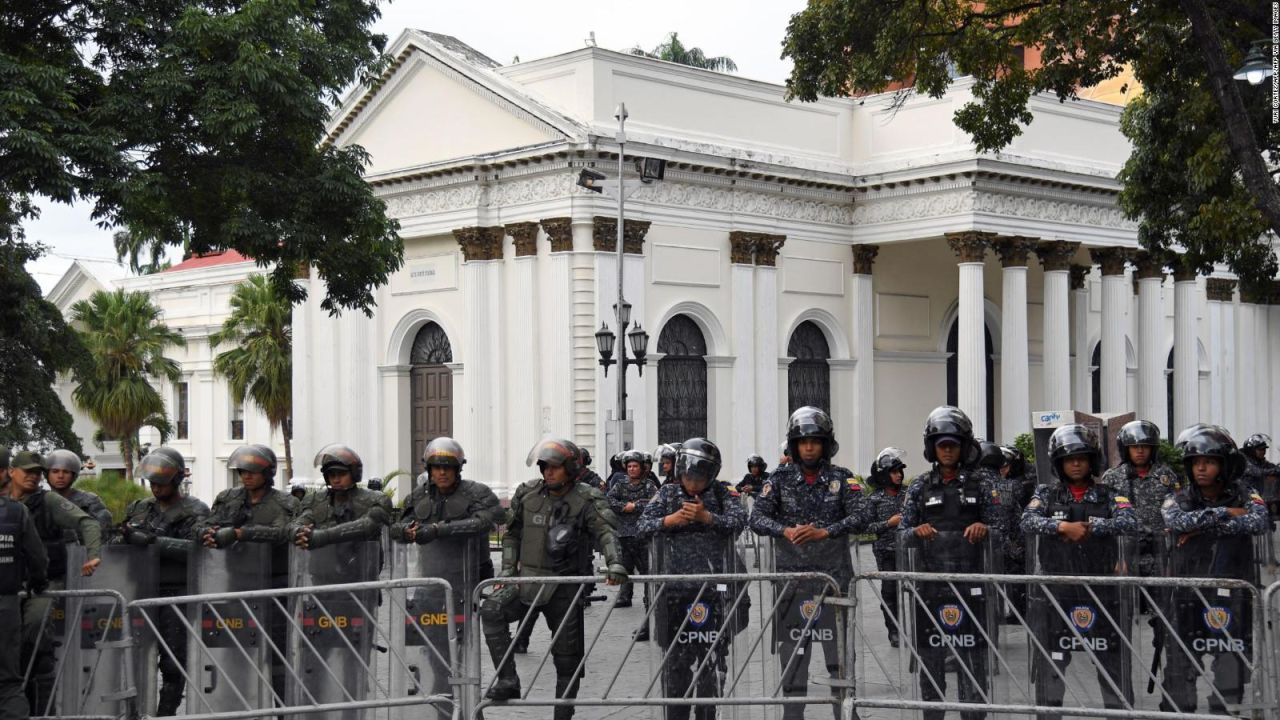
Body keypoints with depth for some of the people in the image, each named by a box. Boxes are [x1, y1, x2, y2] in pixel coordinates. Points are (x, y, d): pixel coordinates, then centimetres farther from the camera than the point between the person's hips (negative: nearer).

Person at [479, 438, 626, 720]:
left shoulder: (586, 501, -7)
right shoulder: (527, 494, 5)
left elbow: (606, 532, -22)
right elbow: (512, 534, 17)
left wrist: (614, 562, -40)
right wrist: (507, 569, 8)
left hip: (564, 586, -2)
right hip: (527, 580, 3)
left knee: (568, 655, 4)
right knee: (491, 610, -25)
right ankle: (507, 680, -24)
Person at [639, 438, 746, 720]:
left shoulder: (723, 494, 7)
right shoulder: (667, 493, 10)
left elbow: (739, 520, -8)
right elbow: (644, 526, 2)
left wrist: (706, 517, -18)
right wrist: (671, 520, -14)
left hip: (713, 588, -1)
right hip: (674, 588, 1)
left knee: (711, 656, 2)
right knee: (675, 658, 5)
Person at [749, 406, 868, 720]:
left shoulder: (841, 478, 3)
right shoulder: (780, 479, 5)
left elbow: (860, 517, -8)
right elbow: (757, 517, -1)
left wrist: (824, 532, -20)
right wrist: (786, 531, -19)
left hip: (834, 573, -1)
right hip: (791, 574, 1)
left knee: (839, 648, 0)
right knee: (792, 647, 5)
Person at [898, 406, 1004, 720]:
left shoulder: (981, 485, 7)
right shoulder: (919, 487, 10)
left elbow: (1000, 527, 6)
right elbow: (902, 533, 8)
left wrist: (984, 528, -16)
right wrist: (916, 532, -14)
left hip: (970, 584, -1)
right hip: (929, 585, 1)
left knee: (973, 659, -2)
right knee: (930, 656, 6)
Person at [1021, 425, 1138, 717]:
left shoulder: (1110, 495, 6)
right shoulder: (1047, 494, 8)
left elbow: (1129, 522, -13)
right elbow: (1028, 521, -10)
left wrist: (1089, 526, -19)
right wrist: (1063, 526, -24)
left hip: (1103, 591, -1)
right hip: (1056, 591, 1)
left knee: (1114, 663, 4)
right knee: (1050, 664, 6)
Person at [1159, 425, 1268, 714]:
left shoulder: (1244, 496, 4)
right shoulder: (1180, 498, 6)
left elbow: (1258, 522, -16)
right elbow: (1174, 520, -16)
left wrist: (1202, 526, -17)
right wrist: (1224, 513, -15)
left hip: (1231, 596, -1)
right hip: (1187, 597, 1)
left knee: (1231, 666, 2)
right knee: (1179, 668, 3)